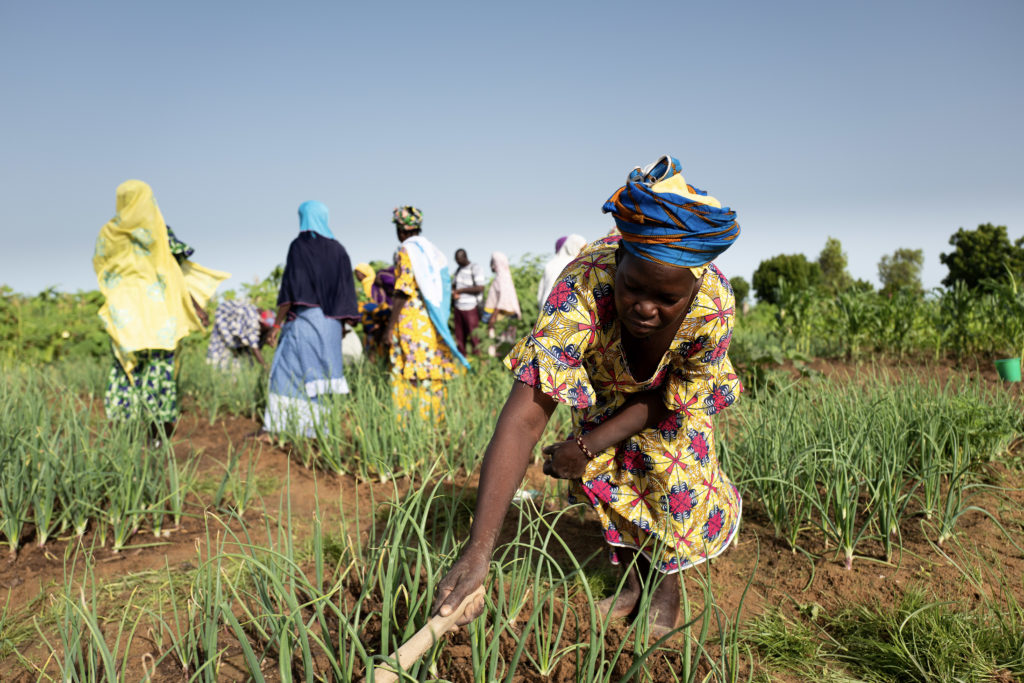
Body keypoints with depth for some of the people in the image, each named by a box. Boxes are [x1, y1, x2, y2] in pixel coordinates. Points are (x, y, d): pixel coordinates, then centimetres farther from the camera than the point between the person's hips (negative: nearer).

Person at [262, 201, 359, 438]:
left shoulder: (299, 245, -5)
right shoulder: (337, 249, 12)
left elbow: (291, 287, -12)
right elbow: (346, 292, 10)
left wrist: (277, 323, -9)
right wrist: (342, 325, 15)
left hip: (304, 318, -5)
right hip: (330, 323, 5)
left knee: (287, 372, -2)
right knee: (317, 375, 9)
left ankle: (273, 429, -6)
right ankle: (315, 429, 6)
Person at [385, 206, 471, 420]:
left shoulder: (406, 251, -7)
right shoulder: (433, 251, 15)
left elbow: (403, 291, -14)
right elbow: (445, 286, 16)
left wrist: (390, 327, -12)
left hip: (411, 321, -7)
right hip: (432, 323, 7)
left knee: (410, 374, -6)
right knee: (433, 371, 8)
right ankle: (435, 417, 11)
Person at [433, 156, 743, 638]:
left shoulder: (714, 307, -41)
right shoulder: (581, 290, -48)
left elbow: (666, 400, -22)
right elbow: (525, 416, -54)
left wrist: (587, 447, -29)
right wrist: (478, 551, -60)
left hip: (677, 379, 0)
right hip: (601, 378, 0)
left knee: (673, 470, -6)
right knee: (608, 472, 1)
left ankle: (668, 579, 20)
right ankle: (633, 577, 25)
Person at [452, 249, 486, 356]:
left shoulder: (475, 268, -9)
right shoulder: (458, 270, 14)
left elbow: (480, 288, -19)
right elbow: (453, 285, 22)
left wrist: (461, 290, -13)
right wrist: (453, 293, -2)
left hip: (471, 308, -7)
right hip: (458, 307, 7)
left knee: (474, 337, -7)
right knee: (460, 337, 7)